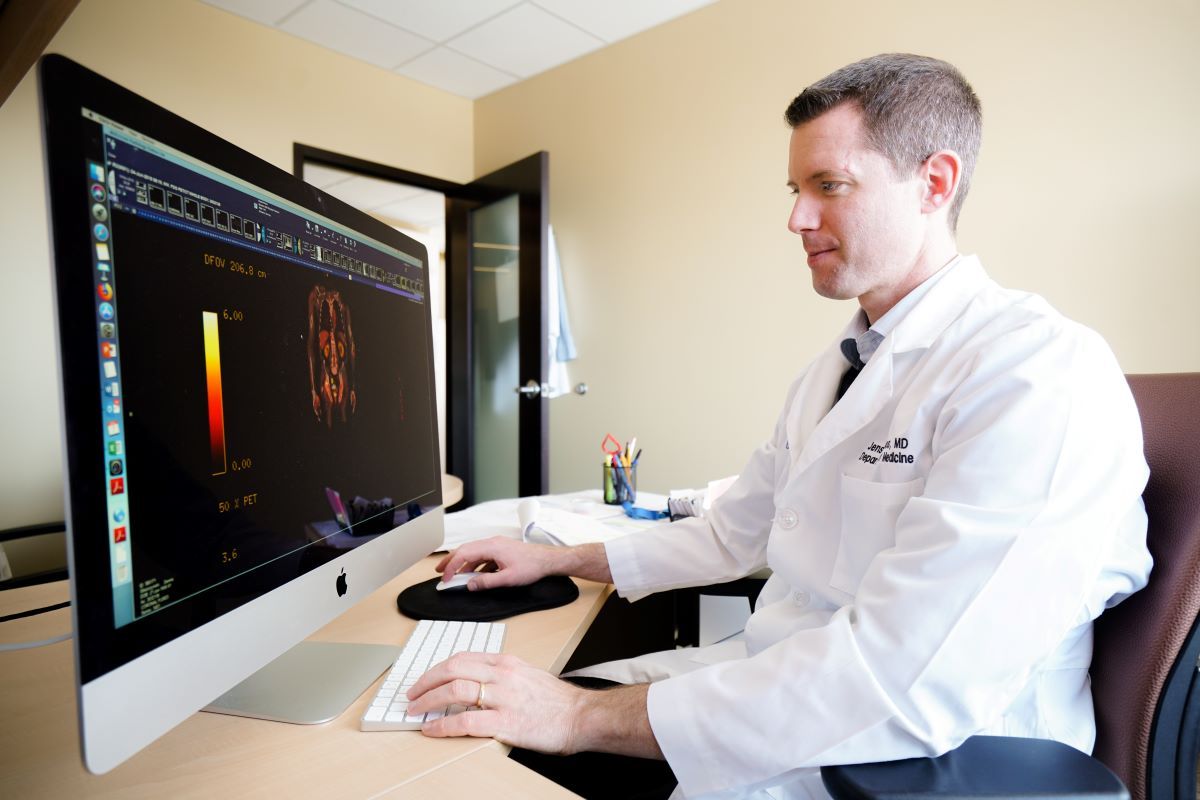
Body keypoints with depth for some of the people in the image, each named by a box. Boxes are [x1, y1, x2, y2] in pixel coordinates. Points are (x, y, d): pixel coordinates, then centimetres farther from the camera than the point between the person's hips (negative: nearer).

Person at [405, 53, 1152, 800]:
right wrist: (558, 559, 9)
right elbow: (730, 536, 13)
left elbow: (906, 682, -28)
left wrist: (586, 718, -26)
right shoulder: (831, 373, 8)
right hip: (775, 684, 7)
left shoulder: (1044, 373, -20)